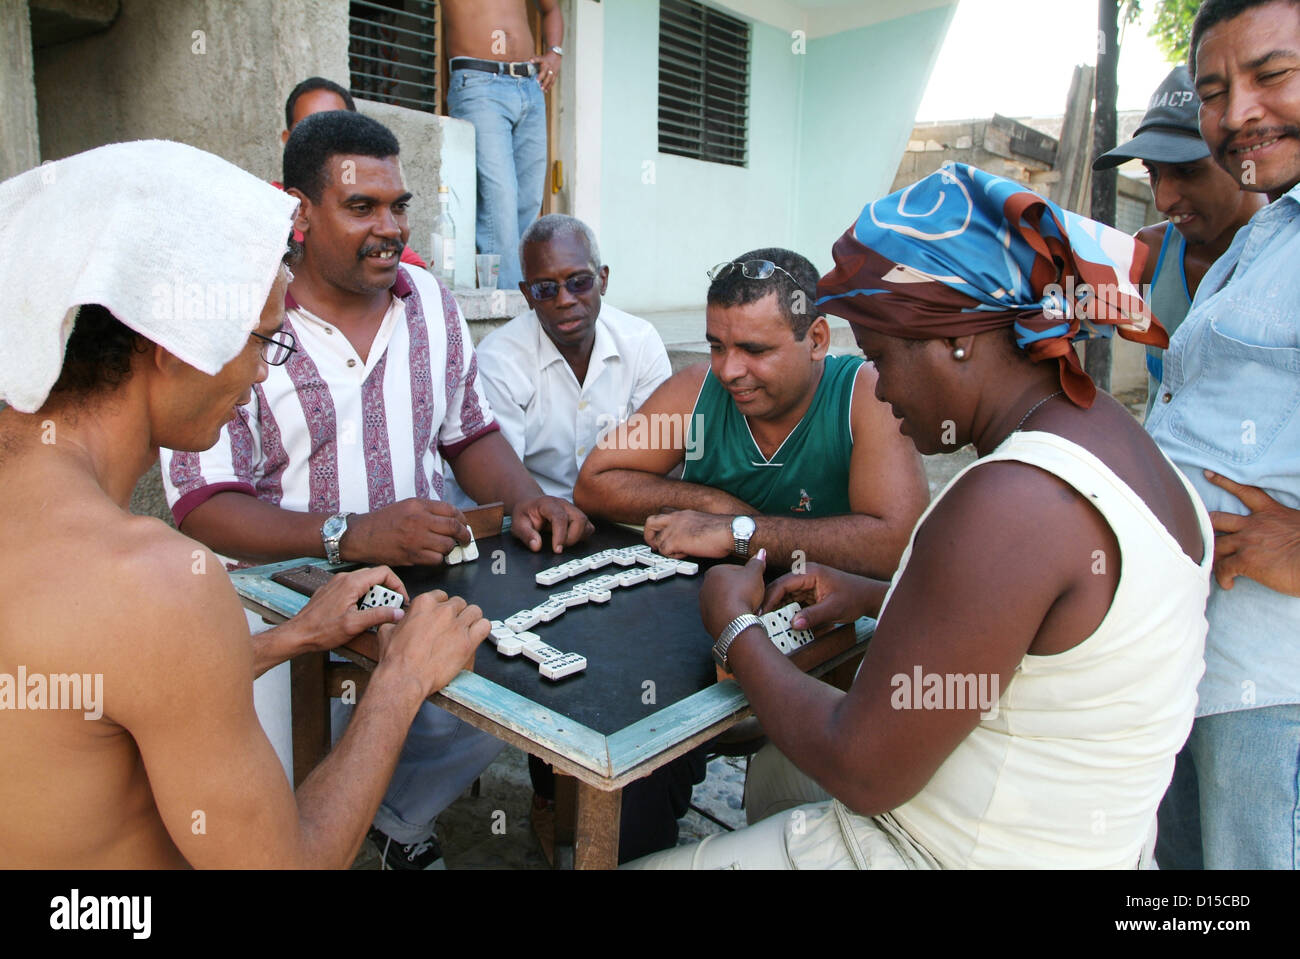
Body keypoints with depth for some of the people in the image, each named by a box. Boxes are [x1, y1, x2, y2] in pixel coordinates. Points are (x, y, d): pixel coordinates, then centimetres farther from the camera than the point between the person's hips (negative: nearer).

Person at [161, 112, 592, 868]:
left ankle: (399, 818, 15)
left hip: (421, 585, 5)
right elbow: (204, 507, -14)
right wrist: (352, 536, -28)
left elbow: (471, 433, 16)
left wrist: (525, 500, -5)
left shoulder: (432, 303, 9)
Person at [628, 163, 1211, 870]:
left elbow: (865, 773, -25)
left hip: (949, 851, -9)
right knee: (775, 764, 33)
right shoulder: (1117, 440, 0)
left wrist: (734, 628, -11)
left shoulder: (1009, 502, -31)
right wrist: (876, 597, 9)